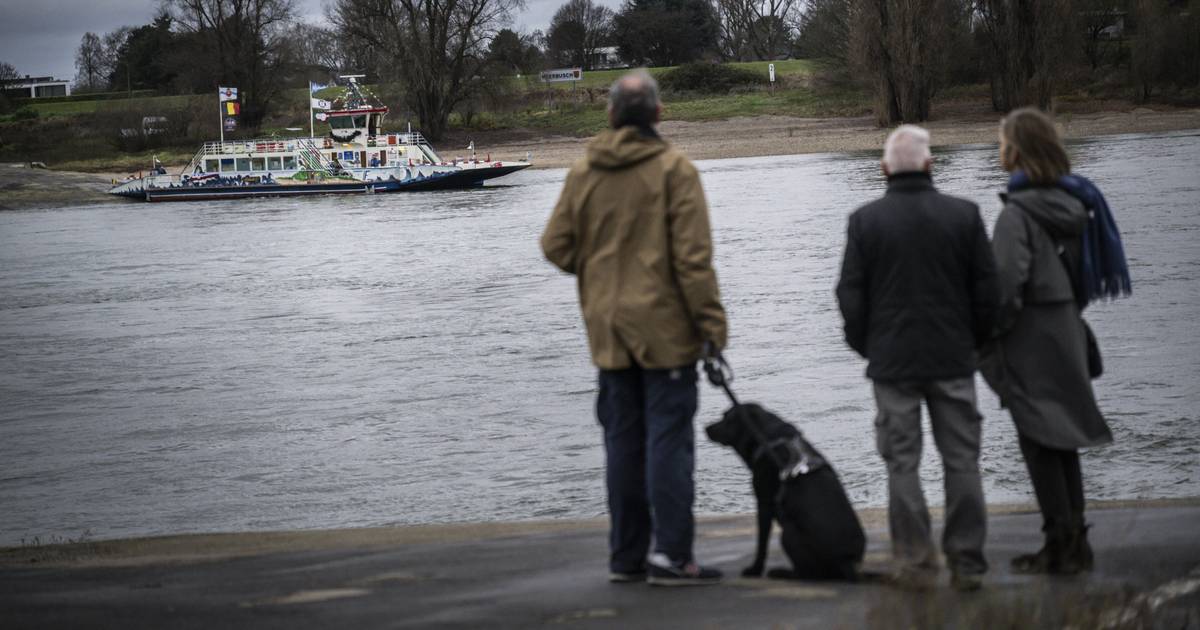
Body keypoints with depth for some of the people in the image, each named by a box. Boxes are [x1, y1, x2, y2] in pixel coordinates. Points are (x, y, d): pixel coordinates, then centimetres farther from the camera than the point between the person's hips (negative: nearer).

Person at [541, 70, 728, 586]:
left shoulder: (583, 173, 5)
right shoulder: (673, 169, -10)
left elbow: (555, 244, 5)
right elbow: (693, 254, -14)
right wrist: (711, 320, -11)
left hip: (608, 330, 5)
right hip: (665, 328, -5)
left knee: (623, 441, 11)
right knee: (669, 438, -4)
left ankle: (626, 554, 14)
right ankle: (671, 553, -8)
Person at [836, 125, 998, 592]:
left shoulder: (865, 220, -5)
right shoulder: (963, 215, -1)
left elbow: (850, 294, -2)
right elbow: (987, 287, 2)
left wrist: (865, 345, 12)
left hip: (892, 360, -1)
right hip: (953, 359, 1)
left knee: (902, 463, 4)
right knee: (961, 460, 7)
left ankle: (915, 562, 2)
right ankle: (967, 562, 7)